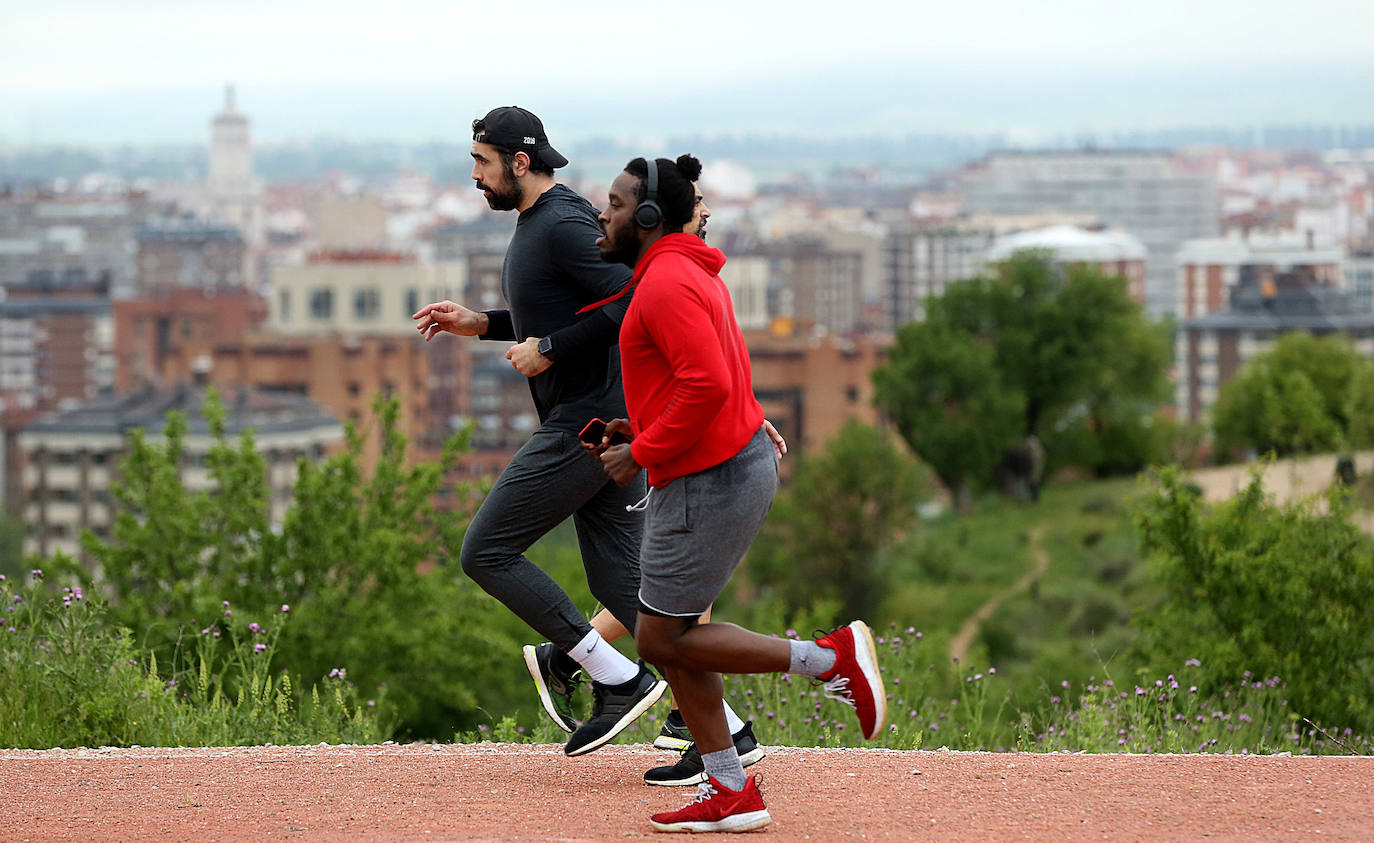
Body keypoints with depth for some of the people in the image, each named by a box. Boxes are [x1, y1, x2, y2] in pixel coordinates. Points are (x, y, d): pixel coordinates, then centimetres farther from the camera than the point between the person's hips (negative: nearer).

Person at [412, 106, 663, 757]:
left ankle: (618, 679, -7)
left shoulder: (564, 226, -15)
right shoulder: (537, 223, 17)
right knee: (621, 580, 7)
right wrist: (479, 324, 19)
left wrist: (548, 350, -18)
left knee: (486, 553, -5)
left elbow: (630, 304, -24)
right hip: (609, 423, 10)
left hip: (586, 424, -10)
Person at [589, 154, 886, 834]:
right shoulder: (690, 274, 16)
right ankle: (729, 795, 14)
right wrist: (642, 428, 14)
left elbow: (709, 383, -28)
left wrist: (642, 454, -19)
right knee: (669, 634, 13)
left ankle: (833, 659, -3)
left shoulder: (666, 284, -17)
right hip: (740, 462, 11)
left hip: (706, 484, -11)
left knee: (660, 640, -1)